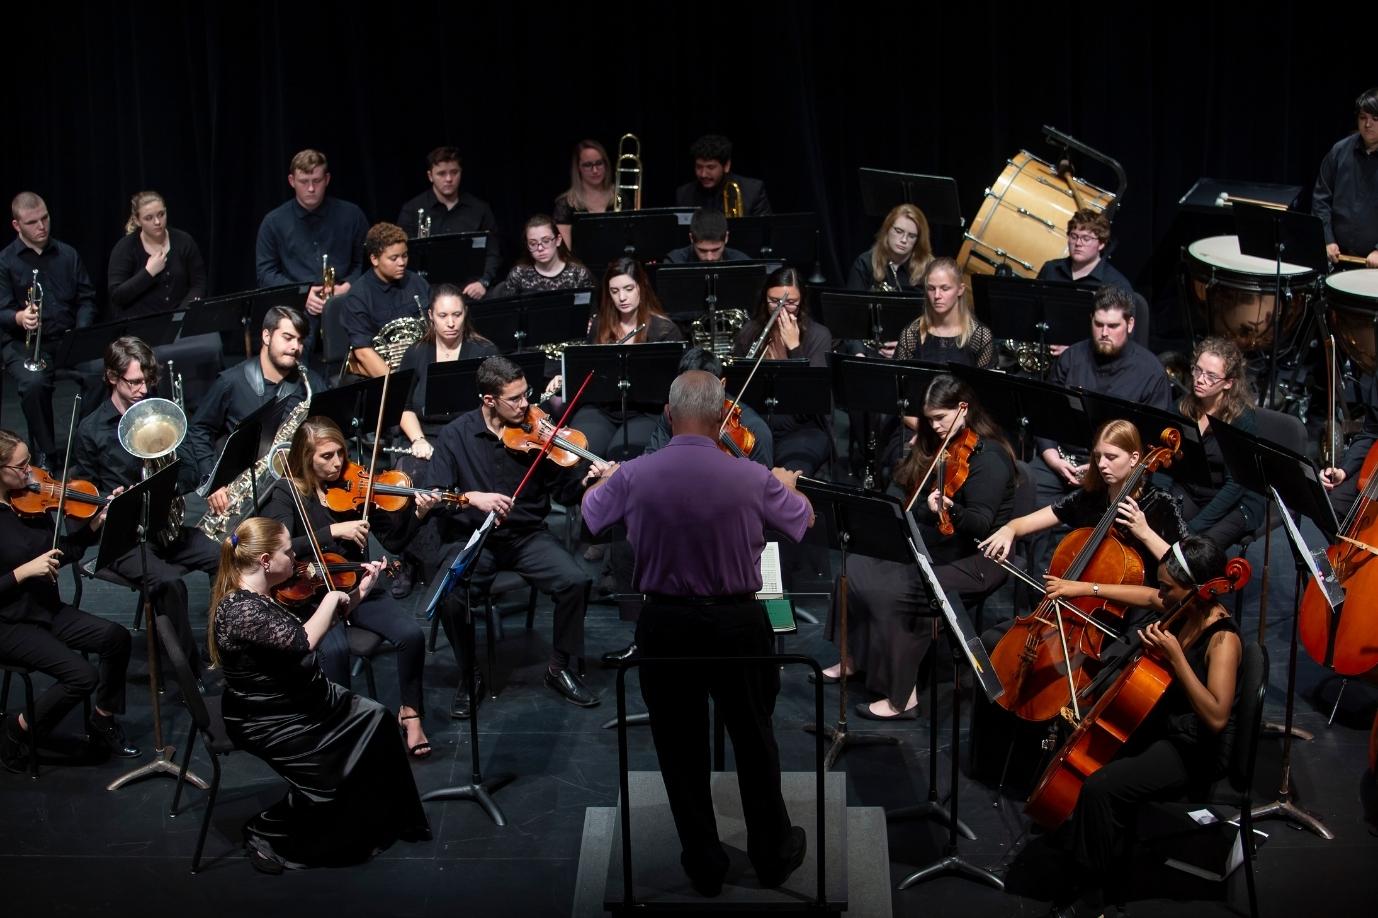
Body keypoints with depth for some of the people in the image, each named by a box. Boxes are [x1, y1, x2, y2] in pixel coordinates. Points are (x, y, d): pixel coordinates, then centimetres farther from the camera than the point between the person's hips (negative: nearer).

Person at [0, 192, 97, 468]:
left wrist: (80, 332, -6)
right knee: (33, 383, -35)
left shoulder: (67, 254, 13)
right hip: (24, 344, -2)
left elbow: (87, 299, 13)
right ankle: (47, 451, -14)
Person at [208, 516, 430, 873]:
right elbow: (302, 641, -40)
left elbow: (310, 628, 14)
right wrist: (331, 599, -23)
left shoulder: (263, 595, 2)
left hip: (303, 702, 10)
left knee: (375, 720, 6)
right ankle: (265, 835, 5)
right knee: (331, 774, -18)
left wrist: (359, 591, 9)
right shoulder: (239, 610, -29)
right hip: (269, 724, -10)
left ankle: (389, 821, 20)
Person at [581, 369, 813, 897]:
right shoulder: (753, 479, -14)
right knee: (753, 740, 17)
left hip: (665, 625, 0)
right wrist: (787, 485, 30)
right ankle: (773, 854, 31)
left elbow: (586, 516, 9)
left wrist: (605, 480, 31)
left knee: (680, 748, 14)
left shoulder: (634, 476, -12)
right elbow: (804, 521, 7)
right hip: (737, 622, 0)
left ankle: (703, 865, 24)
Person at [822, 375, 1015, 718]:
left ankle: (902, 697, -18)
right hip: (930, 545, 9)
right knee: (857, 568, -5)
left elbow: (980, 524, -25)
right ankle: (855, 657, 13)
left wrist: (950, 510, -45)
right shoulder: (938, 446, 10)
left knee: (889, 592, -26)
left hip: (973, 561, -9)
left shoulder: (989, 457, -17)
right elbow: (903, 488, 15)